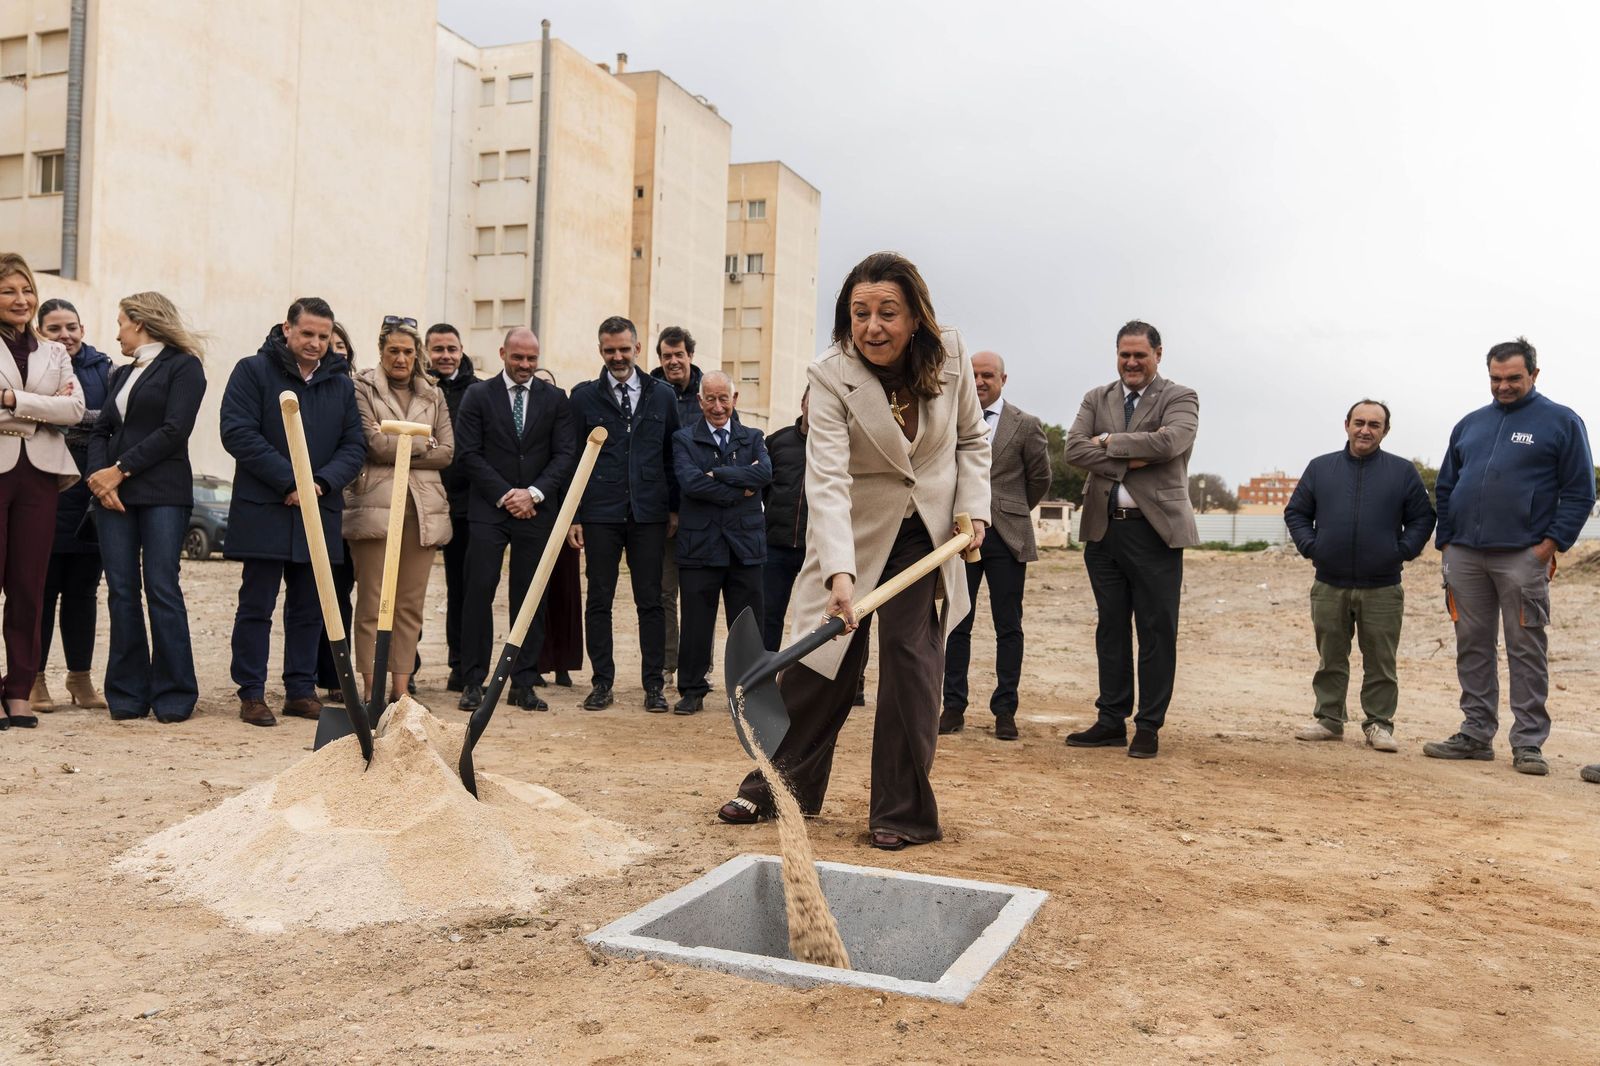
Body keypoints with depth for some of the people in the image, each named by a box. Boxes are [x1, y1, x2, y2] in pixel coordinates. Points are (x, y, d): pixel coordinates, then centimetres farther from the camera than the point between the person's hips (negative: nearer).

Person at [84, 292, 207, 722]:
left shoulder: (183, 366, 1)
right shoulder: (122, 374, 22)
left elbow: (174, 431, -10)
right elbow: (101, 431, 15)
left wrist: (120, 470, -11)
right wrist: (99, 473, -4)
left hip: (163, 493, -6)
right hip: (113, 493, 6)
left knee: (161, 588, -8)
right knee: (121, 591, 2)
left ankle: (174, 695, -1)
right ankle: (128, 694, 7)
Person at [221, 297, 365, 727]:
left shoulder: (341, 383, 12)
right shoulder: (253, 371, -2)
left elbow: (354, 445, 9)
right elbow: (238, 433, -11)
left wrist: (323, 482, -10)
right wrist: (290, 482, -16)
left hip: (320, 513, 4)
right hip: (263, 511, -4)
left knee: (309, 608, 10)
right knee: (256, 606, 1)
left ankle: (301, 689, 19)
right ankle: (251, 693, 10)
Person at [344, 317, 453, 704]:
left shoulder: (433, 396, 18)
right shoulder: (363, 388, 5)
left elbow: (447, 452, 8)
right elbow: (374, 443, -8)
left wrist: (399, 447, -2)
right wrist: (423, 443, 1)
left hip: (423, 508, 4)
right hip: (376, 505, -4)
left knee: (411, 604, 4)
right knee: (372, 603, -3)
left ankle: (400, 687, 9)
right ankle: (371, 688, 4)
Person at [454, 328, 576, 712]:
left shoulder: (555, 399, 9)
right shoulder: (478, 396, 5)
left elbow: (566, 454, 3)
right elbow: (469, 454, -1)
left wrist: (534, 492, -10)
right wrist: (504, 495, -9)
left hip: (537, 511, 2)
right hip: (488, 510, -1)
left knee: (531, 597, 3)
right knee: (480, 592, -5)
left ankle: (523, 683, 10)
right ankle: (473, 681, 3)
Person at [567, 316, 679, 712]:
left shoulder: (662, 395, 9)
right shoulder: (584, 396, 5)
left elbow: (672, 454, 12)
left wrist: (674, 508, 7)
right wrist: (572, 516, -1)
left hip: (649, 513, 1)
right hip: (600, 512, 0)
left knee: (650, 601, 3)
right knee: (599, 600, 4)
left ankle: (654, 684, 10)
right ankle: (602, 682, 14)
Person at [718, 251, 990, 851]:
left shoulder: (951, 355, -11)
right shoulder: (831, 378, -21)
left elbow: (972, 438, 7)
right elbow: (827, 479, -32)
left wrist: (973, 507, -6)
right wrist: (839, 572, -44)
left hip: (929, 531, 2)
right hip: (857, 531, -1)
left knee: (909, 654, -7)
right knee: (821, 661, 1)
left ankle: (903, 812, 5)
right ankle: (777, 785, 21)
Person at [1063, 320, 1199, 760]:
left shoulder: (1179, 398, 2)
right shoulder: (1097, 399, 13)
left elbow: (1169, 442, -18)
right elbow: (1074, 448, -3)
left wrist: (1109, 440, -9)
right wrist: (1127, 463, -13)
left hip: (1154, 530, -4)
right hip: (1104, 529, 4)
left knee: (1156, 632, 1)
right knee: (1111, 628, 10)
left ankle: (1148, 727, 9)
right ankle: (1112, 720, 18)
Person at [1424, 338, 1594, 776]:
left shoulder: (1561, 422, 2)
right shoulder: (1470, 424, 15)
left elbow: (1579, 492, -2)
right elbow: (1445, 488, 18)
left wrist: (1552, 543, -10)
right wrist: (1446, 540, 10)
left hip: (1523, 558, -4)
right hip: (1465, 557, 5)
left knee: (1527, 650, 0)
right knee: (1472, 648, 9)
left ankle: (1528, 743, 5)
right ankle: (1476, 733, 17)